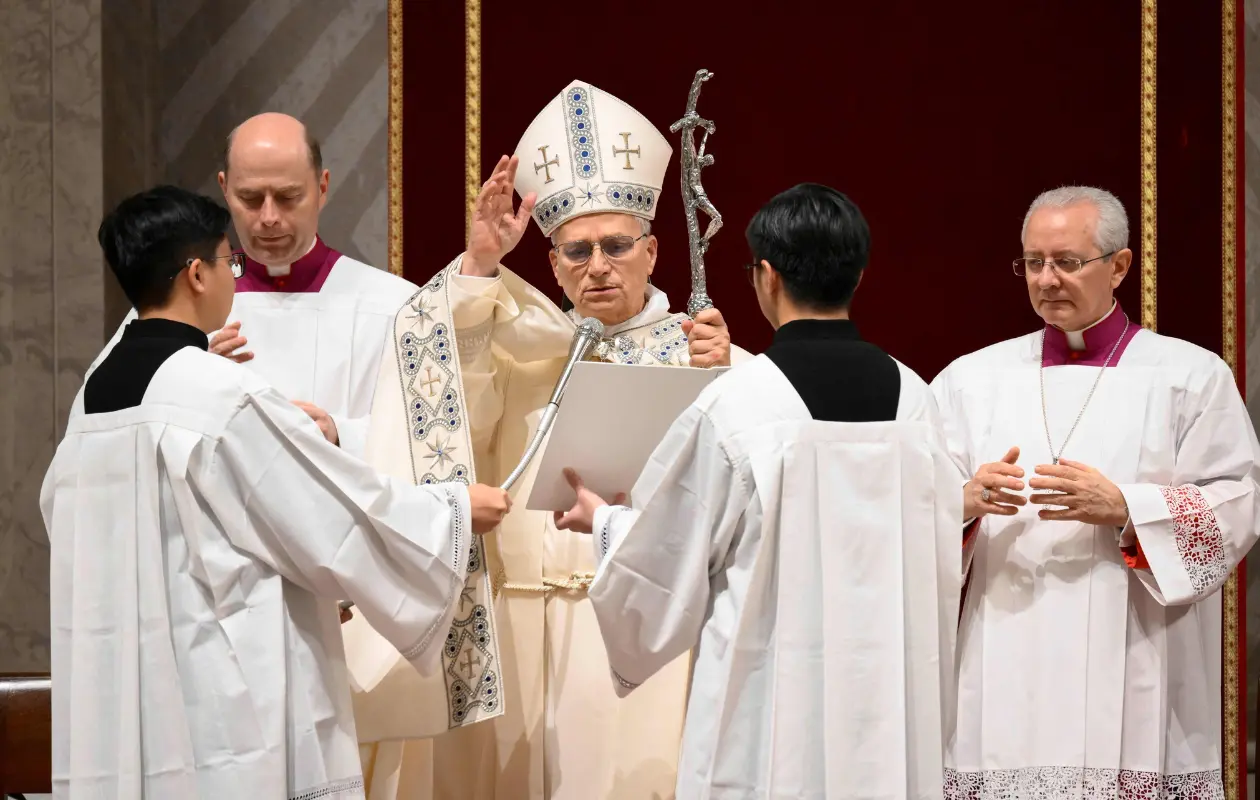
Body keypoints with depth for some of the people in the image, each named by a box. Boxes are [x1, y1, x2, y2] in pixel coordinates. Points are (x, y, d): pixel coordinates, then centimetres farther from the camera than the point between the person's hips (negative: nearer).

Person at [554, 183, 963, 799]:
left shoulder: (732, 406, -13)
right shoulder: (912, 397, -1)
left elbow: (666, 568, -4)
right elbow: (941, 568, 8)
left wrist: (604, 522, 16)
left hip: (772, 698, -4)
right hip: (890, 699, 4)